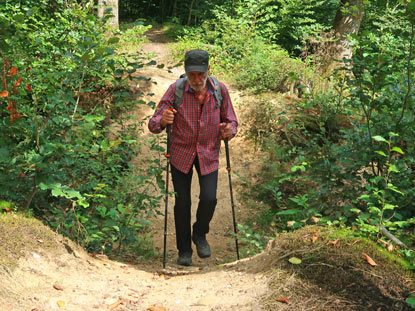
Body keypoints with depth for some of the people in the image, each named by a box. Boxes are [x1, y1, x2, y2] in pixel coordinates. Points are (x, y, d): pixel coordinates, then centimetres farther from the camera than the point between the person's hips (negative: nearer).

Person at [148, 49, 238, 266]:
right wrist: (162, 120, -40)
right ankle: (184, 250, 24)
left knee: (209, 198, -14)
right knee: (182, 202, 3)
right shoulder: (176, 89, -16)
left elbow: (232, 121, 1)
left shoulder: (219, 90, -10)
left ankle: (200, 234, 18)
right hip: (181, 153, -1)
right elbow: (153, 125, -16)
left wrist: (229, 130, -23)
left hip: (208, 153, 1)